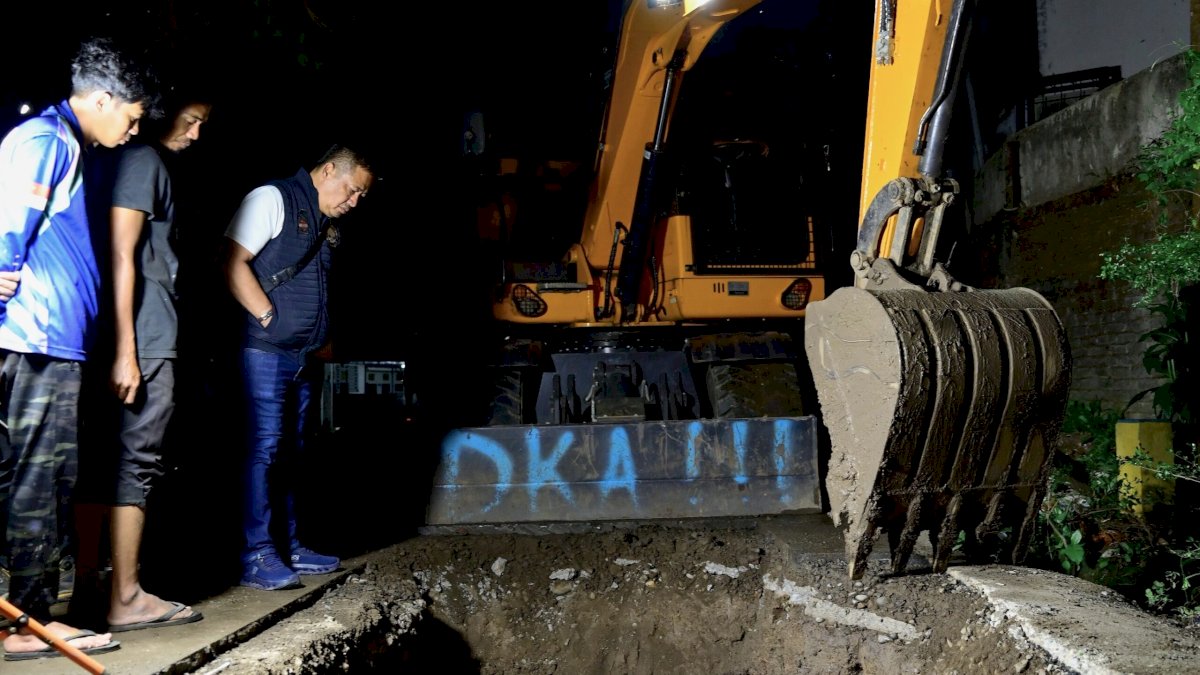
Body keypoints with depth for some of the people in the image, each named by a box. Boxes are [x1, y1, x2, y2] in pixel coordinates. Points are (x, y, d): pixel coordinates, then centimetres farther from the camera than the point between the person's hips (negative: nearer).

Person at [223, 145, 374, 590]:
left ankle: (289, 546, 19)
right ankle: (257, 556, -3)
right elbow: (233, 263, -15)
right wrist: (270, 318, -15)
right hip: (266, 352, -8)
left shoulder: (328, 224, 18)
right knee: (265, 448, -7)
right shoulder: (273, 199, -5)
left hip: (306, 355, 8)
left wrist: (322, 339, 10)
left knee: (291, 452, 12)